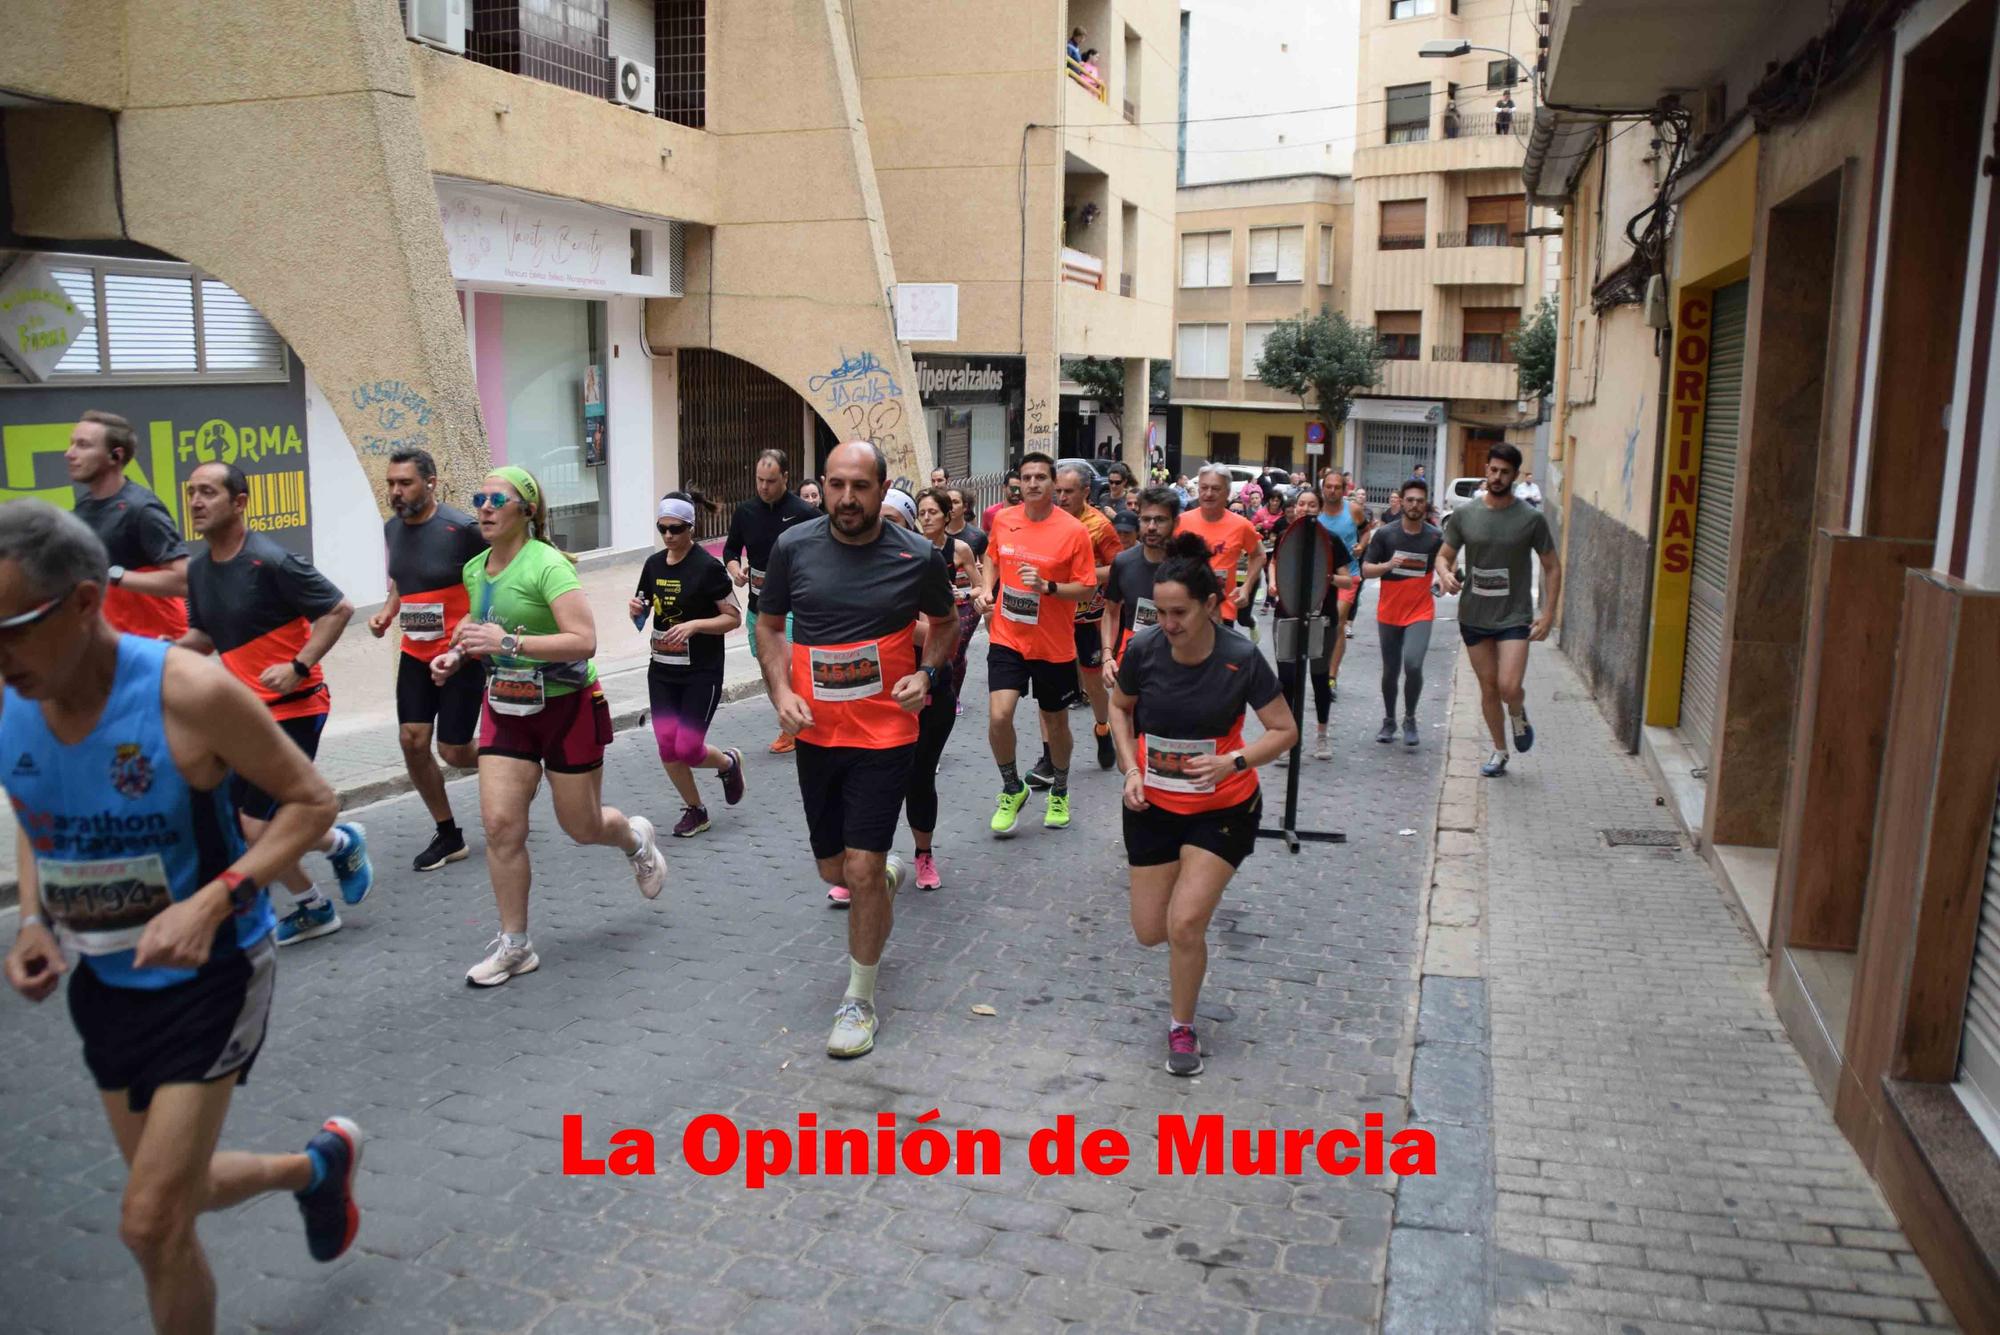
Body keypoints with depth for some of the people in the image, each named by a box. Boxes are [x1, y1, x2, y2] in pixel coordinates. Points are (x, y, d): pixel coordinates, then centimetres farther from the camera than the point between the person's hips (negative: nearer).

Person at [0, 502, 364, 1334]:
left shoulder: (190, 694, -25)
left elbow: (312, 801, -15)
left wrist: (214, 900, -28)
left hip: (210, 976, -6)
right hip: (101, 983, 6)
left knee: (152, 1227, -3)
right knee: (173, 1192, 20)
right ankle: (319, 1167, 49)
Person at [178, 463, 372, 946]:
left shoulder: (269, 561, -17)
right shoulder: (198, 569, 6)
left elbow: (339, 609, -15)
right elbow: (204, 636, 17)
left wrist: (298, 666, -22)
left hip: (293, 707, -8)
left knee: (259, 826, -10)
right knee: (230, 824, 8)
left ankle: (343, 842, 20)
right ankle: (313, 910, 25)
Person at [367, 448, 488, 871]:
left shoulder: (462, 529, -17)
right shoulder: (392, 529, 5)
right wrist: (387, 612, 4)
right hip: (416, 654, 6)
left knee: (453, 750, -3)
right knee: (412, 741, 0)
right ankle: (448, 835, 15)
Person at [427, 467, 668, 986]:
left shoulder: (547, 565, -20)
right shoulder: (475, 569, 3)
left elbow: (584, 641, -29)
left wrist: (507, 642, -34)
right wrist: (458, 656, 0)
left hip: (567, 706, -6)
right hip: (505, 708, 6)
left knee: (582, 826, 6)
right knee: (500, 823, -3)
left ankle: (636, 838, 43)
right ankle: (515, 945, 9)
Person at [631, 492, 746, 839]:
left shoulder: (708, 567, -12)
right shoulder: (654, 564, 5)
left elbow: (734, 617, -10)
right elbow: (642, 611, 18)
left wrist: (694, 625, -23)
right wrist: (636, 609, -5)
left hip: (702, 673, -5)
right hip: (662, 671, 5)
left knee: (687, 749, -8)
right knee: (667, 748, 1)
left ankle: (729, 763, 26)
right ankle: (695, 810, 21)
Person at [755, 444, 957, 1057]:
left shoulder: (917, 556, -8)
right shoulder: (793, 547, -4)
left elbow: (944, 622, 11)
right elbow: (769, 625, 8)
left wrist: (926, 673, -7)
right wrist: (781, 691, -7)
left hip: (885, 734, -3)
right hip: (816, 733, 3)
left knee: (862, 871, -7)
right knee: (833, 868, 15)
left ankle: (859, 1001, 13)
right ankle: (887, 869, 53)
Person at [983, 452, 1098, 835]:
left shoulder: (1074, 530, -13)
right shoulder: (1003, 520, -1)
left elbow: (1086, 589, -11)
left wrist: (1047, 586, -26)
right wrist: (987, 589, 1)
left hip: (1054, 646, -2)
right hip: (1006, 639, 2)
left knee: (1056, 722, 13)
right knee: (998, 716, -13)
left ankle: (1059, 793, 39)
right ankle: (1012, 790, 12)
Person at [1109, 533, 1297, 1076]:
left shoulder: (1241, 659, -20)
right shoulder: (1143, 649, -14)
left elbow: (1285, 731, -10)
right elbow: (1120, 707, 6)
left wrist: (1234, 762, -27)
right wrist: (1131, 769, -7)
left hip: (1222, 809, -3)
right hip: (1153, 806, 3)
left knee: (1185, 924, -13)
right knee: (1150, 932, 9)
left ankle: (1182, 1026, 14)